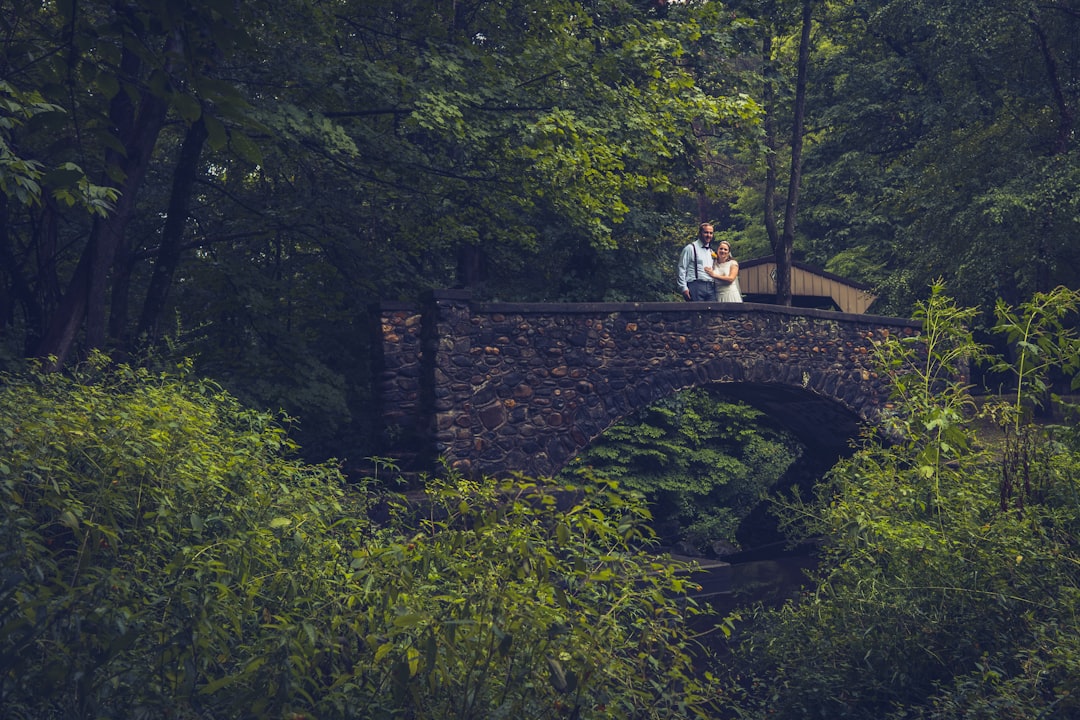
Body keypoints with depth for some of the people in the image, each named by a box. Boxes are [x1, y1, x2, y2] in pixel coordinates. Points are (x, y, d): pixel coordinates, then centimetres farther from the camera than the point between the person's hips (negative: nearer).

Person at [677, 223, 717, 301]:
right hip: (696, 286, -6)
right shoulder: (690, 248, 1)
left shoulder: (711, 252, 22)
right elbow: (682, 269, -4)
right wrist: (683, 288, -12)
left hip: (710, 288, 6)